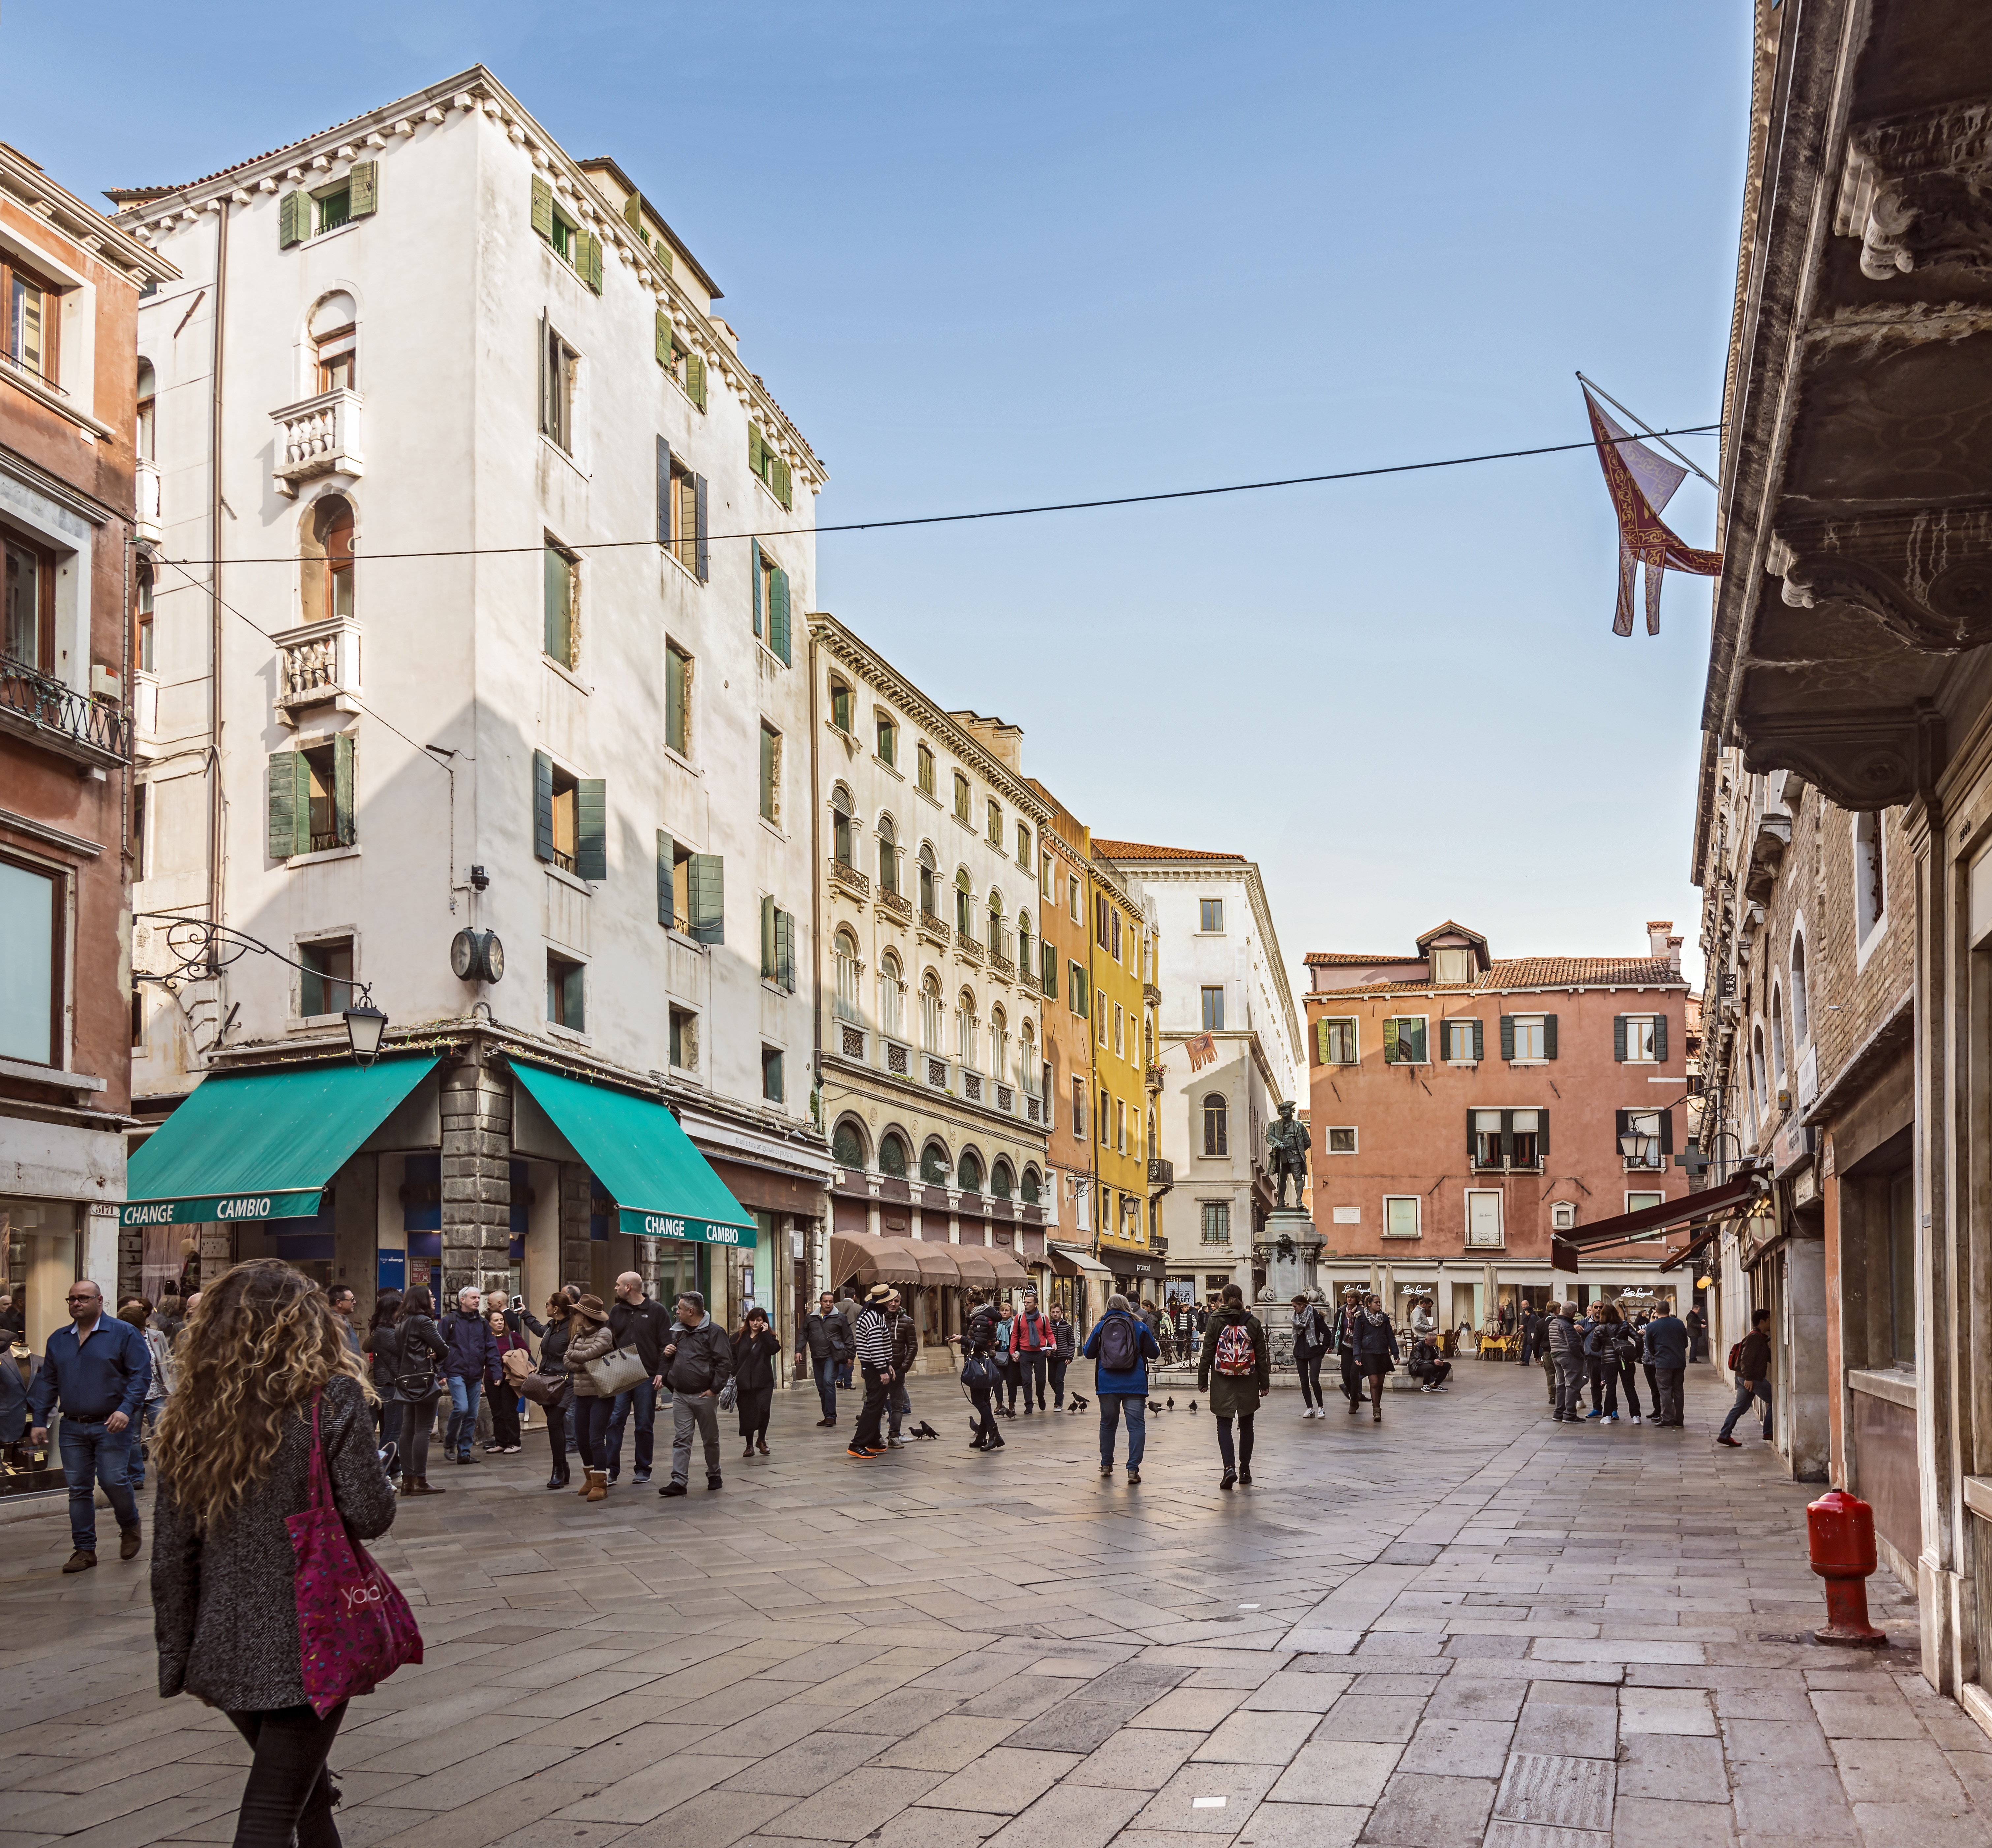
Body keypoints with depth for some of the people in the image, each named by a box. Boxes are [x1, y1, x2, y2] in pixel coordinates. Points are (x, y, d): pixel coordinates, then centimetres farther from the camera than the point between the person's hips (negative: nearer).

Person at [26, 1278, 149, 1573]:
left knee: (113, 1480, -9)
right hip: (73, 1428, 5)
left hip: (111, 1426, -5)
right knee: (78, 1488, 4)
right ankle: (85, 1549, 12)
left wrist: (127, 1409, -19)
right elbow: (47, 1382, 15)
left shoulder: (124, 1333, -2)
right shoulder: (58, 1340, 14)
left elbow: (141, 1374, -7)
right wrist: (38, 1420, 7)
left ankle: (130, 1527, 19)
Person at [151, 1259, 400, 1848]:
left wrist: (177, 1657, 12)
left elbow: (172, 1557, 4)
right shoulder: (332, 1396, -10)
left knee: (307, 1792, 22)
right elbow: (370, 1516, -12)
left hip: (223, 1647, 5)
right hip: (308, 1644, -5)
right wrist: (377, 1470, 9)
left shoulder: (191, 1413, 2)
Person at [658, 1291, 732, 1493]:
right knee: (681, 1440, 0)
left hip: (704, 1396, -5)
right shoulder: (678, 1332, 13)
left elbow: (725, 1362, -13)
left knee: (711, 1439, 9)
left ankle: (714, 1475, 24)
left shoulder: (714, 1332, -8)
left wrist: (714, 1389, -15)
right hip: (680, 1396, 5)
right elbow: (670, 1360, 27)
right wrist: (667, 1353, 3)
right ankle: (678, 1482, -3)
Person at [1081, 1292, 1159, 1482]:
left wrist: (1091, 1336, 28)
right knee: (1137, 1425, -2)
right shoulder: (1140, 1327, 3)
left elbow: (1088, 1354, 10)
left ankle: (1106, 1465, 26)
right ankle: (1133, 1469, -11)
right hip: (1135, 1385, -2)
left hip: (1107, 1385, 2)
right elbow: (1155, 1354, 6)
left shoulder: (1100, 1327, 5)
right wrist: (1157, 1345, 28)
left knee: (1108, 1424, 17)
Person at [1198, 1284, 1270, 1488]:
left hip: (1223, 1383, -2)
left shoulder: (1216, 1321, -5)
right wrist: (1265, 1383, 10)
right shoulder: (1253, 1322, 0)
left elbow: (1207, 1353, -4)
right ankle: (1245, 1470, 19)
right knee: (1246, 1425, 14)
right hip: (1248, 1383, 2)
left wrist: (1203, 1380, 4)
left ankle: (1230, 1467, -16)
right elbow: (1262, 1355, 3)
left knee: (1224, 1425, 3)